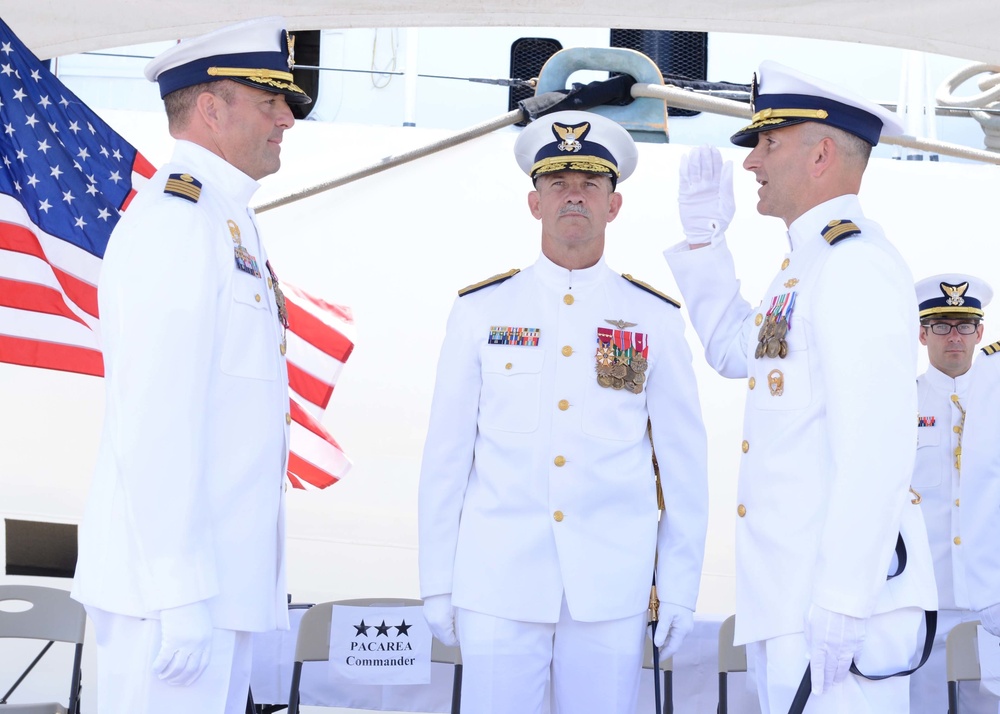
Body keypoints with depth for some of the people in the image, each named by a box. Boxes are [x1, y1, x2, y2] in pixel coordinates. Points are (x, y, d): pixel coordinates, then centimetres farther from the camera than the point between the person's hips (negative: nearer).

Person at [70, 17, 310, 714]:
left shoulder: (222, 222, 19)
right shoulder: (175, 217, -13)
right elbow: (154, 417, -21)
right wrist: (181, 594, -23)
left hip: (221, 577, 10)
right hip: (176, 579, -10)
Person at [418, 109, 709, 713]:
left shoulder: (657, 319, 6)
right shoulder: (481, 311, 5)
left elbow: (684, 464, 6)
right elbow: (446, 456, 6)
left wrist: (681, 587, 3)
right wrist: (437, 584, 4)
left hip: (613, 590, 0)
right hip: (498, 586, 0)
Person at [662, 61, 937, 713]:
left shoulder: (855, 263, -16)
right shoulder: (810, 263, 17)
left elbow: (875, 451, -23)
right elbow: (735, 352, 33)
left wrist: (839, 609, -25)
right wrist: (705, 233, 23)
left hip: (839, 594, -10)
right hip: (791, 594, 10)